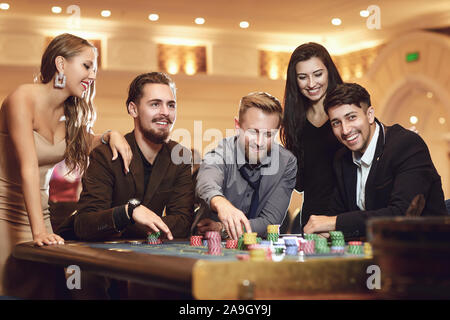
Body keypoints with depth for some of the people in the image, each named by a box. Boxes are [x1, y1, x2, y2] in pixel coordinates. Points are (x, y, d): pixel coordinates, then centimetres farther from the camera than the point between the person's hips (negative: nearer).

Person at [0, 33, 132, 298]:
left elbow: (83, 145, 24)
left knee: (41, 288, -2)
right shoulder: (23, 99, -16)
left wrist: (110, 135, 0)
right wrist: (39, 231, -31)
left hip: (39, 211, 7)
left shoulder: (70, 112, 7)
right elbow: (28, 169, -24)